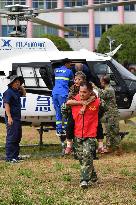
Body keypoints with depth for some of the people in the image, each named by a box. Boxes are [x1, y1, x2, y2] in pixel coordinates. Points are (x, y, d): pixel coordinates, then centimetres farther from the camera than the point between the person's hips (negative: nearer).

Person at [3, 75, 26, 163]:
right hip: (12, 118, -10)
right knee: (11, 137, -10)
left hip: (18, 117, 10)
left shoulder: (17, 92, 15)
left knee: (18, 137, 14)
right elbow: (6, 104, -19)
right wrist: (9, 117, -25)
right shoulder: (8, 92, -12)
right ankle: (9, 157, -9)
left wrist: (21, 87, 18)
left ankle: (15, 155, 23)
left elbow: (24, 94, 36)